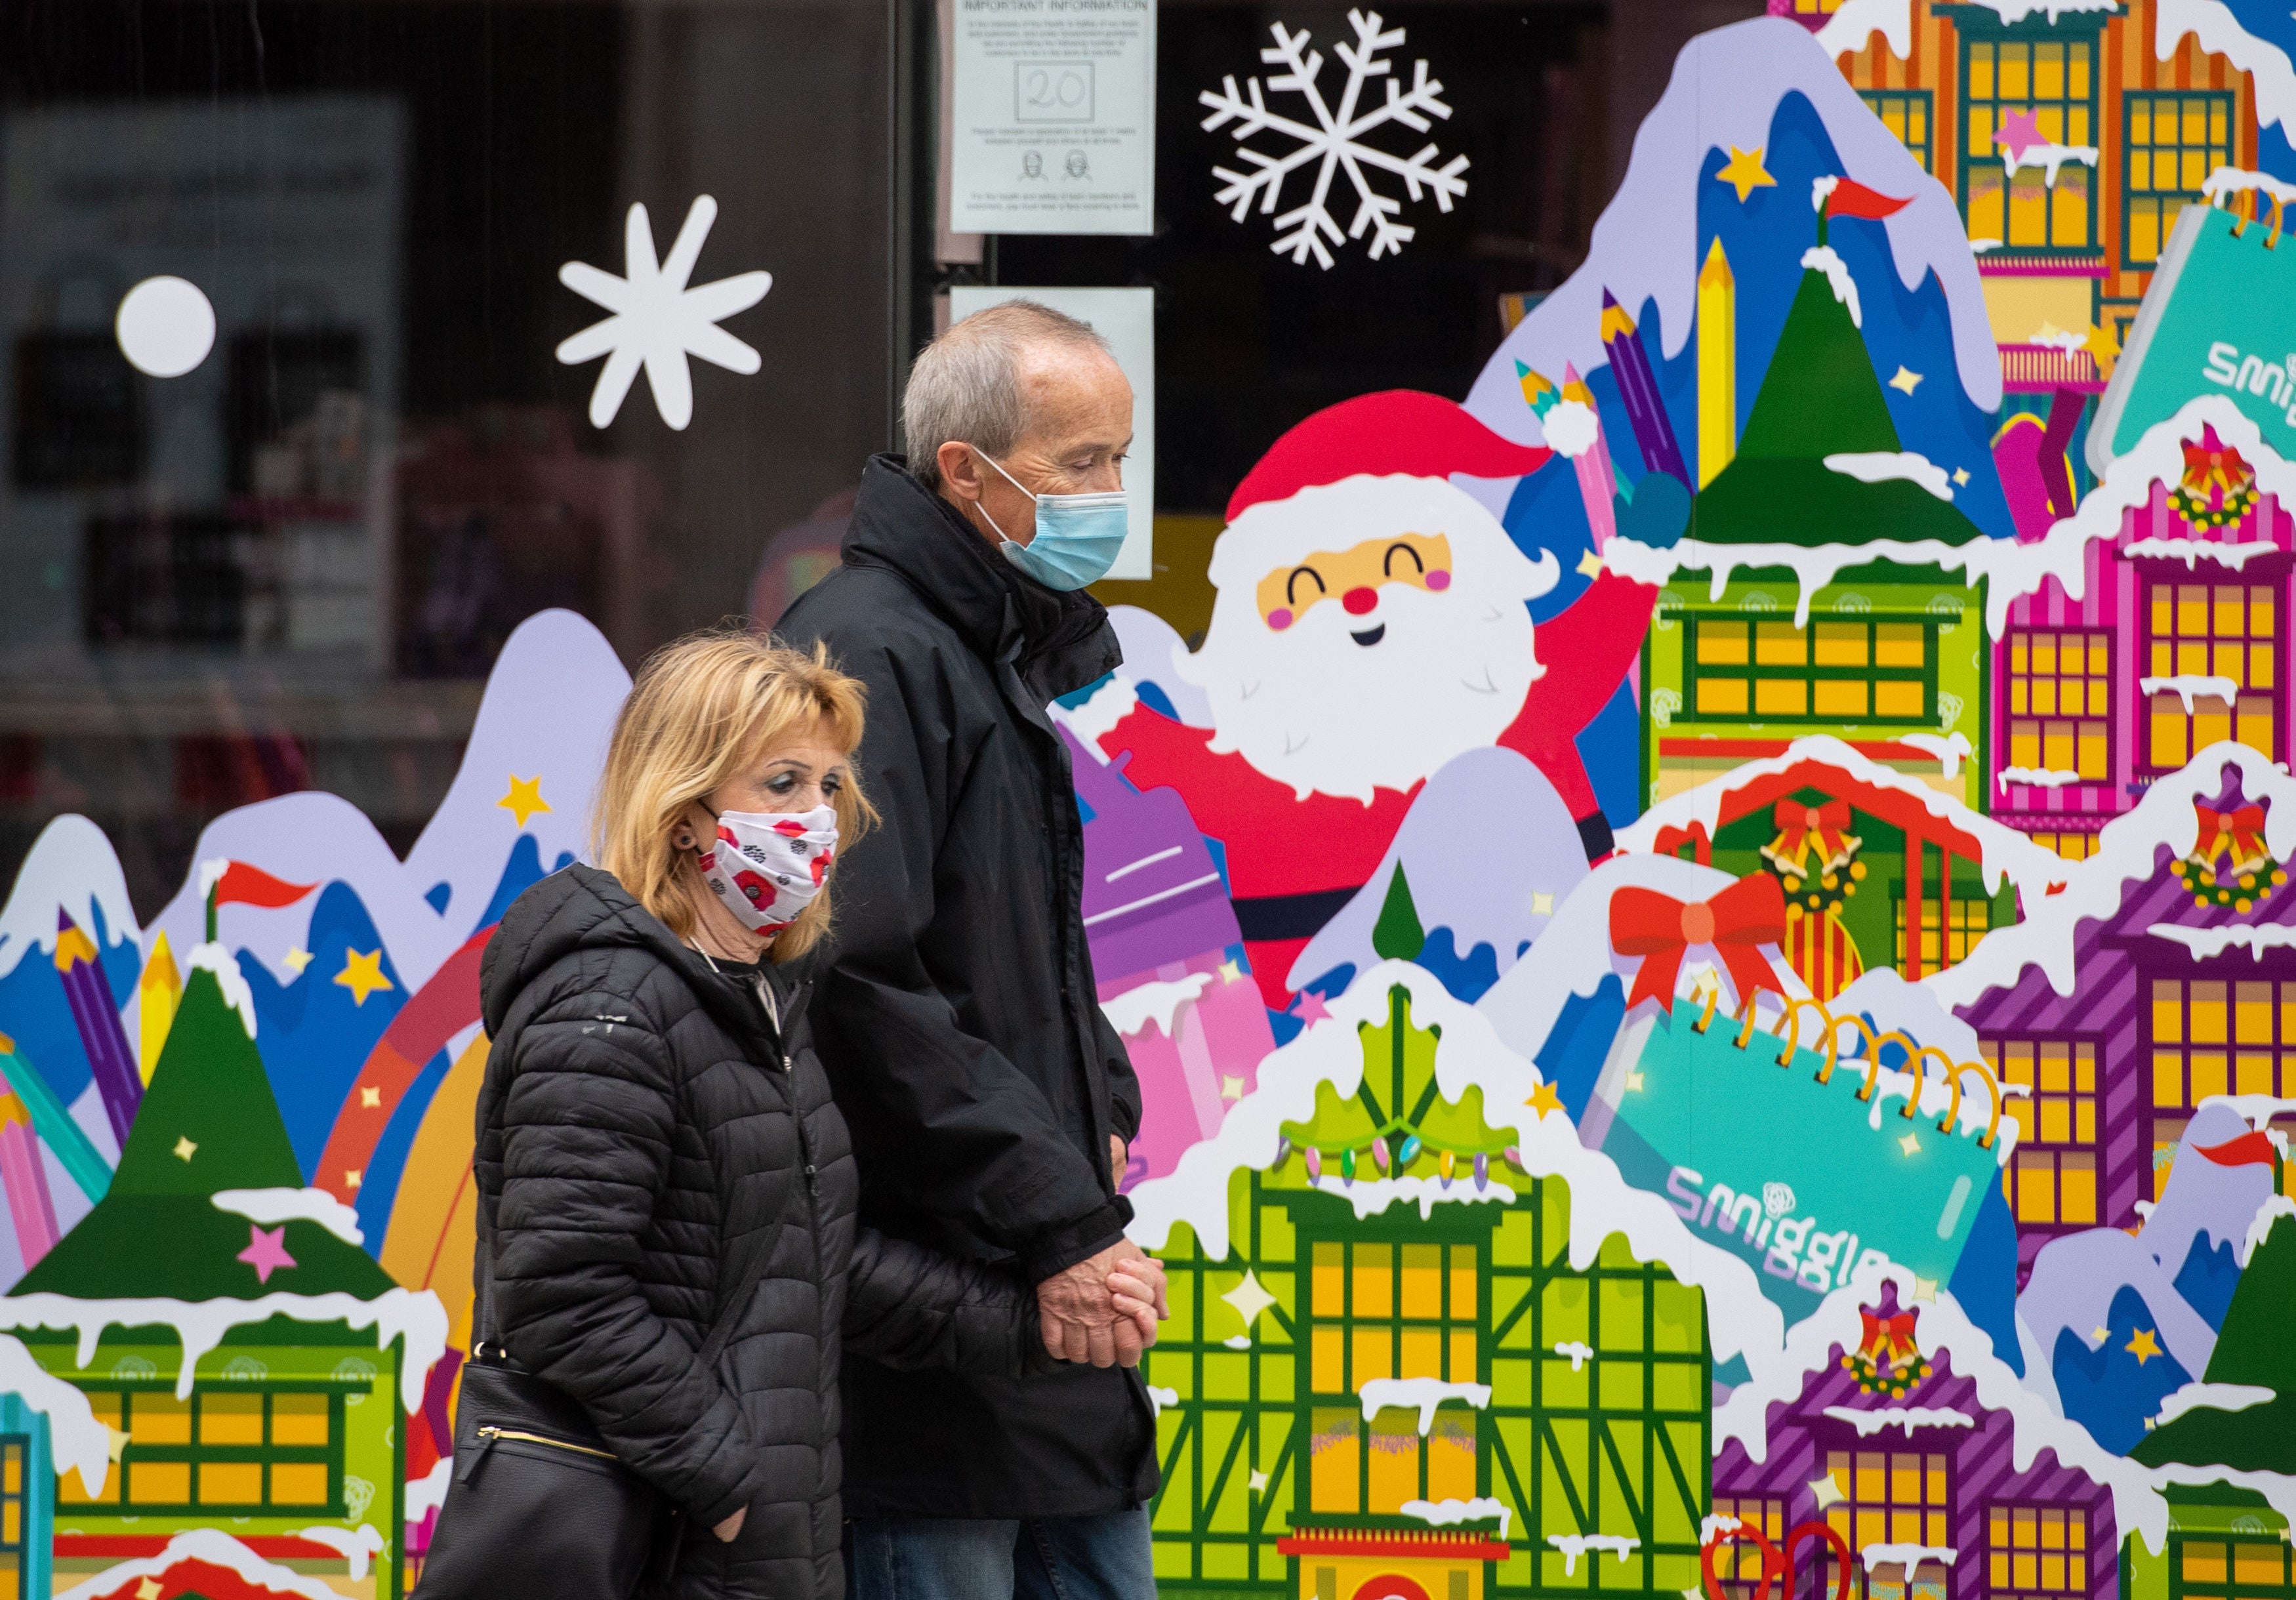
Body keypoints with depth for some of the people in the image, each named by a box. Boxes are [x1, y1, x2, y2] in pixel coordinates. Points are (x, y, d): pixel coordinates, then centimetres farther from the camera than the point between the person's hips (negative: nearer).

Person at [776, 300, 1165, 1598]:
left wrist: (1100, 1113, 12)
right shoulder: (870, 654, -14)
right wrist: (1060, 1216, -21)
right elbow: (866, 993, -23)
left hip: (1047, 1297, 10)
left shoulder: (1010, 651, 18)